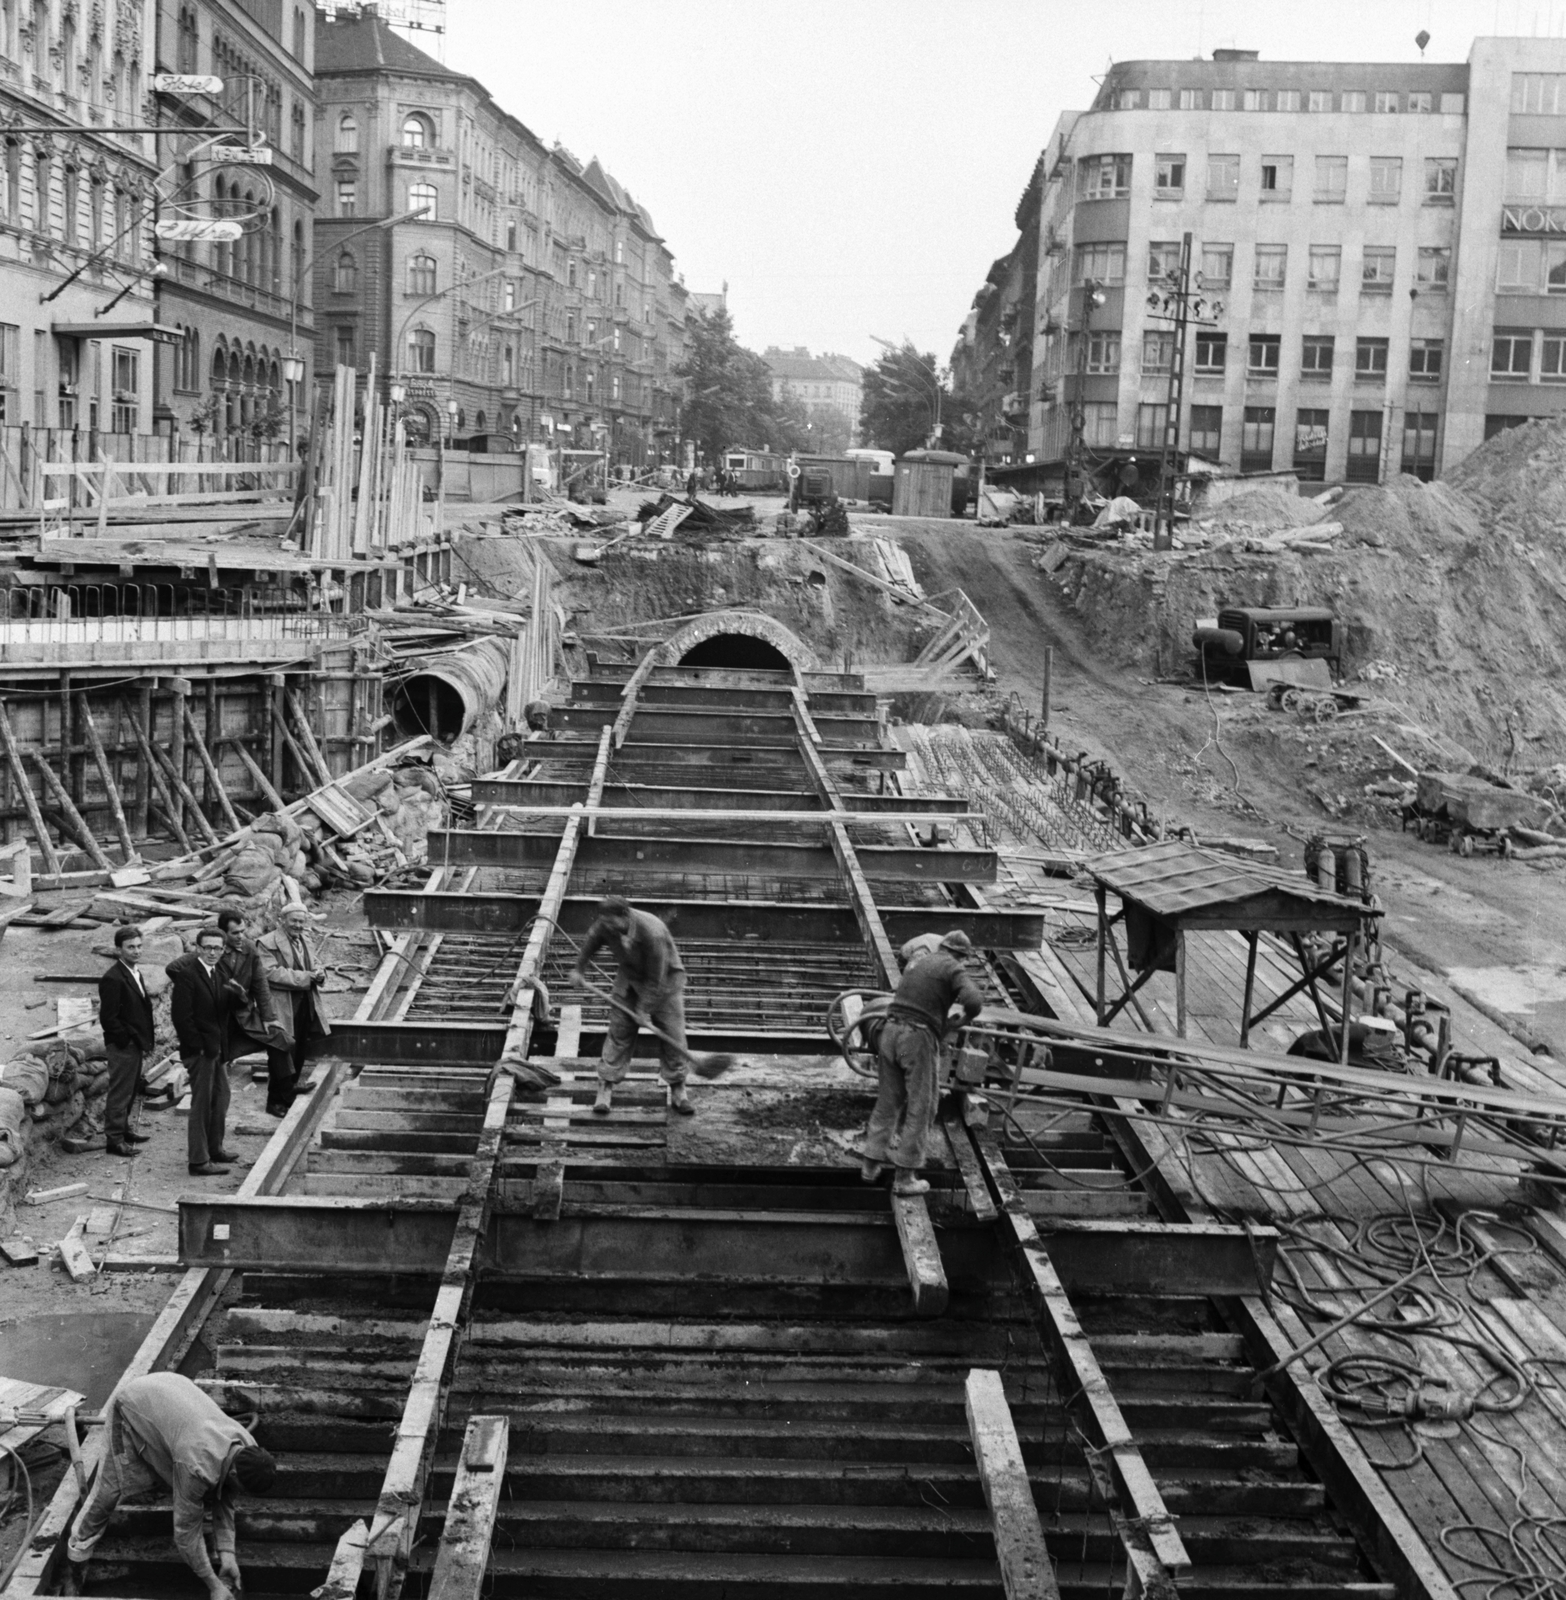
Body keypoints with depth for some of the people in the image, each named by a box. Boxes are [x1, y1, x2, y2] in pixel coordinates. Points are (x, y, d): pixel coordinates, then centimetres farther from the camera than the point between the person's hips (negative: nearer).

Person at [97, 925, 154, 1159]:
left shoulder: (134, 974, 12)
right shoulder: (112, 979, -18)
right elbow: (108, 1018, -20)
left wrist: (146, 1039, 12)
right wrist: (127, 1041, -16)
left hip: (135, 1045, 9)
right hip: (122, 1046, -9)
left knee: (129, 1091, 19)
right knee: (120, 1093, -2)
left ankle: (123, 1130, 32)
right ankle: (115, 1139, 5)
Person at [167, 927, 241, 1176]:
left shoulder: (219, 974, 10)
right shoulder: (186, 973, -17)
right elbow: (181, 1015, -20)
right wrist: (198, 1047, -18)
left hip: (218, 1048, 9)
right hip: (200, 1049, -9)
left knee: (221, 1097, 19)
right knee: (202, 1103, -4)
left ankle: (214, 1148, 34)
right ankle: (198, 1160, 3)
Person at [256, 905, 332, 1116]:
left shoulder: (304, 940, 14)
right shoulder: (268, 944, -11)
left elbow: (316, 964, 18)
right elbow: (272, 973, -20)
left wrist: (319, 973, -7)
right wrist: (305, 977, -21)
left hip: (305, 1007, 7)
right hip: (282, 1009, -7)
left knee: (299, 1052, 14)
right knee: (281, 1054, -3)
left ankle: (289, 1093, 27)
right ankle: (277, 1101, 6)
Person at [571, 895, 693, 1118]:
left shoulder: (653, 934, -39)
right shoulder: (606, 925, -22)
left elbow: (656, 980, -29)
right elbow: (591, 941, 5)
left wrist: (644, 1009, -22)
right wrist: (579, 969, 15)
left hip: (665, 977, -4)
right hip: (629, 977, 4)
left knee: (672, 1034, -4)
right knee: (619, 1031, -3)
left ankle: (678, 1090, 11)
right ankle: (606, 1087, 3)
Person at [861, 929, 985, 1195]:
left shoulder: (919, 963, 23)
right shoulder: (954, 968, 0)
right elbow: (974, 1000, -17)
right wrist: (968, 1017, 8)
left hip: (890, 1031, 7)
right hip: (918, 1037, -7)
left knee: (888, 1102, 17)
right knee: (920, 1108, 2)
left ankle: (871, 1164, 21)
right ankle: (904, 1177, 3)